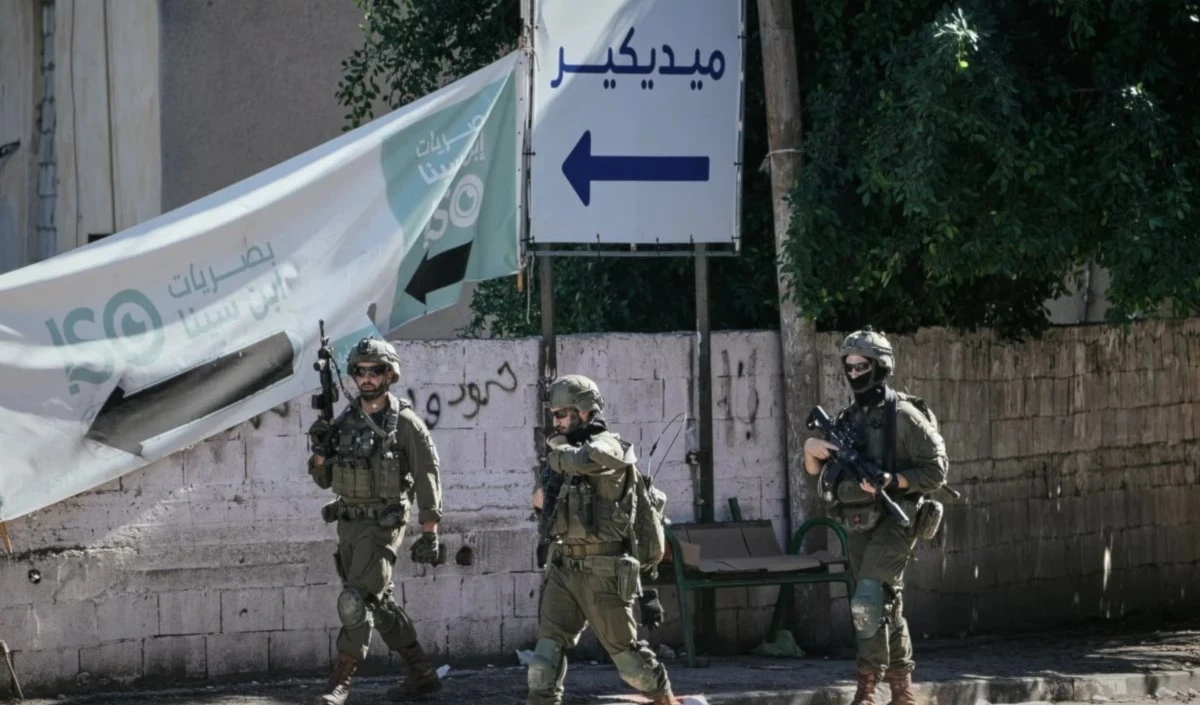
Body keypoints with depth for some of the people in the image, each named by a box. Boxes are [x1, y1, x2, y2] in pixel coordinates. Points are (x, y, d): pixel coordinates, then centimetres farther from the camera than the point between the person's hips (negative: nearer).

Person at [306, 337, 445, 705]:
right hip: (348, 523, 7)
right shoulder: (343, 422, 9)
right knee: (381, 604, 13)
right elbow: (323, 479, 14)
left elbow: (428, 478, -7)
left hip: (383, 525, -7)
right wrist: (320, 449, -7)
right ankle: (422, 675, 23)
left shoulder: (405, 423, -8)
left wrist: (429, 533, -10)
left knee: (355, 602, -15)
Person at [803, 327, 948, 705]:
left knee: (868, 599, -20)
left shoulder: (902, 415, -7)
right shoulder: (846, 419, 12)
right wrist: (812, 449, -7)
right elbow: (815, 470, 15)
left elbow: (936, 470, -9)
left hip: (894, 520, -7)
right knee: (885, 605, 12)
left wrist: (892, 482, -21)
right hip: (858, 524, 7)